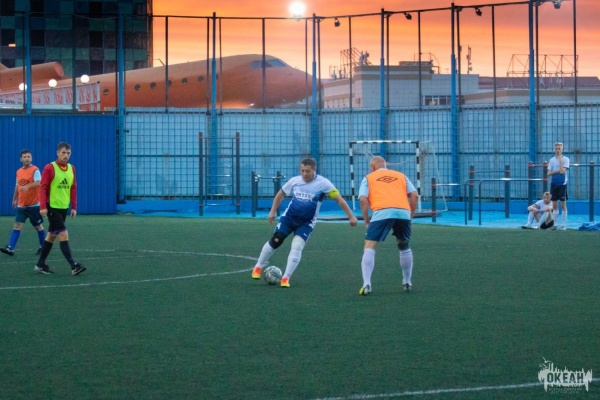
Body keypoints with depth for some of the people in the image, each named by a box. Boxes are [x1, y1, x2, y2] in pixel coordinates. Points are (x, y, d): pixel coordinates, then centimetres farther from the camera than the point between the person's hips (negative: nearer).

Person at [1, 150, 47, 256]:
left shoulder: (35, 170, -8)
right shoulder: (19, 172, 11)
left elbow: (38, 183, -24)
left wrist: (28, 186, -39)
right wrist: (14, 199, 22)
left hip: (34, 204, -5)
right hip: (22, 205, 5)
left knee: (38, 226, 6)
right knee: (17, 225, -6)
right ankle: (10, 248, -15)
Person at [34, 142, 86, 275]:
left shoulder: (71, 169, 8)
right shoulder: (49, 168, -10)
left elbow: (73, 188, 12)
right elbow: (43, 188, -11)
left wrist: (74, 207, 7)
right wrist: (43, 206, -18)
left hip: (64, 208, 7)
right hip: (52, 207, -7)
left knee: (52, 236, 12)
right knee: (63, 234, -12)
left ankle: (40, 265, 22)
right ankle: (74, 266, -15)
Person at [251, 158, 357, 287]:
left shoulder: (323, 183, -18)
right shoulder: (294, 181, -7)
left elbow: (339, 199, -15)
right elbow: (281, 194, 10)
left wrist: (351, 216, -18)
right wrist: (273, 211, 6)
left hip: (306, 222, -2)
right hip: (289, 217, 2)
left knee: (296, 247, -16)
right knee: (274, 242, 0)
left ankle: (286, 278, -6)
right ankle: (258, 267, 20)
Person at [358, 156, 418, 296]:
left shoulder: (368, 178, 20)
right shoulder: (401, 176, 27)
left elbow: (363, 199, 5)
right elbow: (414, 196, 15)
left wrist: (366, 220, 13)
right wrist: (410, 216, 23)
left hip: (382, 213, -3)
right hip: (403, 212, 3)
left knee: (369, 247, 3)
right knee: (404, 247, 26)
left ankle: (366, 285, -12)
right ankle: (407, 283, 32)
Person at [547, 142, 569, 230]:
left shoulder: (565, 159, -3)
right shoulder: (552, 160, 9)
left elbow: (563, 171, -15)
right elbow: (549, 173, 5)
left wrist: (560, 160, -13)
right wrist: (557, 171, -10)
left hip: (562, 184, -4)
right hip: (554, 184, 4)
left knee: (563, 204, -2)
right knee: (554, 204, 6)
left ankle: (563, 225, 1)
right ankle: (555, 224, 11)